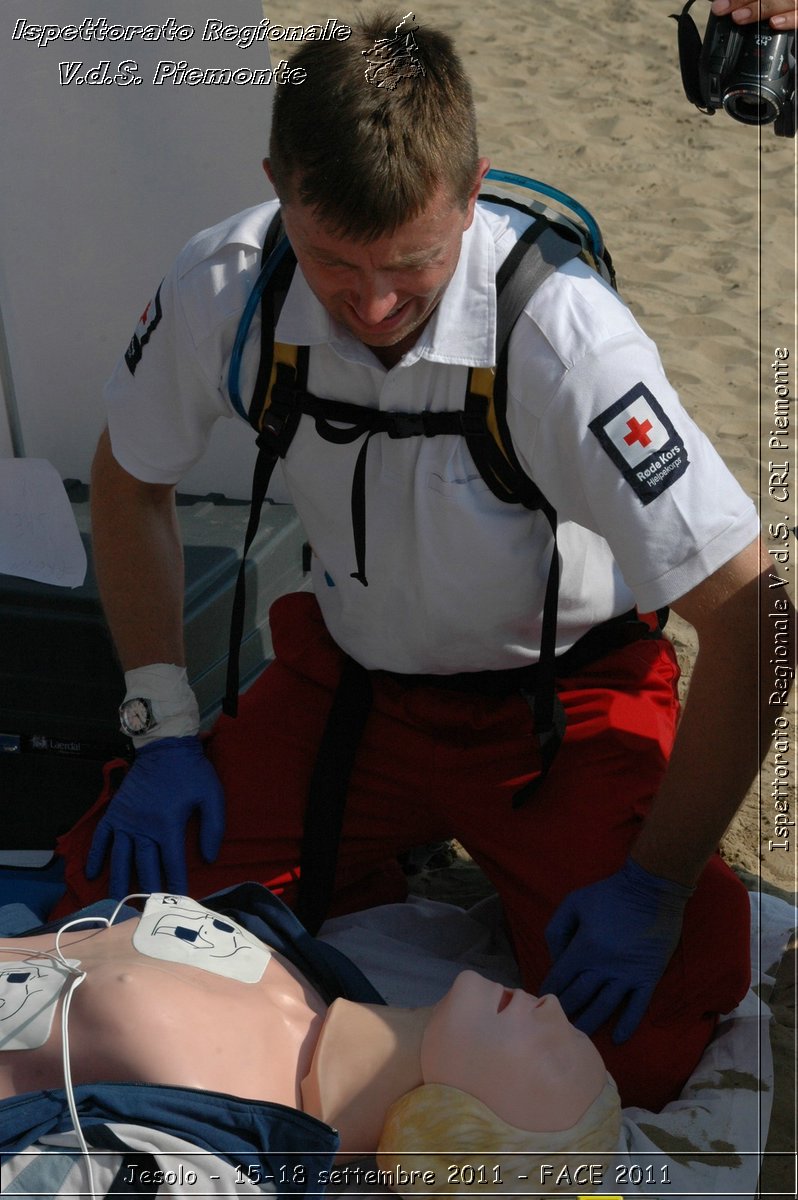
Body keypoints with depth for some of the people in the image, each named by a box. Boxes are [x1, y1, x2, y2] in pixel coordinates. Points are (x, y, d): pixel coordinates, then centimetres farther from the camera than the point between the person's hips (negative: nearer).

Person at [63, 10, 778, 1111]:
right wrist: (163, 726, -3)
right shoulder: (224, 287, -18)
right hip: (345, 677, 4)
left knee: (641, 1038, -20)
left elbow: (748, 615, -25)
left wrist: (656, 886, -22)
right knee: (113, 893, -11)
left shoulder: (562, 336, -30)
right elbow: (131, 479, 3)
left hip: (558, 699, -3)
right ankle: (378, 881, 14)